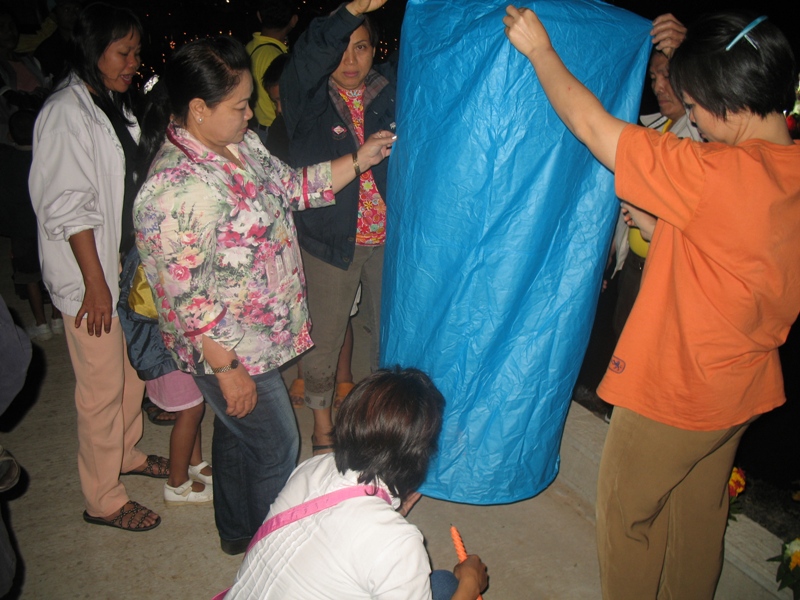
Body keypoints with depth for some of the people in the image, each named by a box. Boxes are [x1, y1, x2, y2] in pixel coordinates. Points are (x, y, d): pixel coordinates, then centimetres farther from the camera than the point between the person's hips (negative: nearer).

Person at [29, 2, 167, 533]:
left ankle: (128, 452, 41)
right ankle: (104, 500, 17)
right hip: (90, 275, -9)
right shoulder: (66, 113, -16)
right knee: (103, 388, 1)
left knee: (133, 368, 20)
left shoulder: (113, 104, 11)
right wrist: (96, 284, -19)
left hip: (126, 260, 9)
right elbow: (67, 208, -19)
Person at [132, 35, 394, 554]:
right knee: (276, 448, 9)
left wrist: (360, 159, 4)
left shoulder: (239, 143, -1)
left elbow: (293, 186, 11)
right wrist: (227, 369, -20)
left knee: (239, 432, 25)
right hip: (231, 350, -9)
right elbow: (188, 298, -26)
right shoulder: (177, 188, -29)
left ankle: (237, 531, 49)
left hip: (256, 334, 9)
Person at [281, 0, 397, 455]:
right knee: (325, 337, 9)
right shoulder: (307, 98, -8)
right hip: (331, 241, -2)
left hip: (389, 238, 3)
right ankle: (322, 421, 35)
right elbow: (307, 59, -27)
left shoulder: (392, 88, 2)